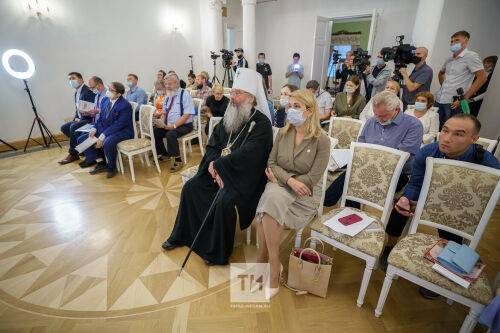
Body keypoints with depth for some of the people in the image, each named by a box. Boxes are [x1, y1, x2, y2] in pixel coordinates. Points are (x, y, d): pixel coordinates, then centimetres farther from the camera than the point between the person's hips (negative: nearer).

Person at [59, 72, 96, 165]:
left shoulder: (88, 91, -14)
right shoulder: (76, 93, 16)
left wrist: (80, 119, -15)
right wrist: (75, 118, 5)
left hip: (89, 119, -10)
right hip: (80, 119, 10)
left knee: (73, 127, -27)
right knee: (64, 127, 2)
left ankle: (73, 154, -13)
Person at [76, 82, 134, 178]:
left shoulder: (125, 105, -18)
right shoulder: (105, 100, 8)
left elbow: (119, 124, -21)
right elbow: (100, 118, 15)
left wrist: (103, 136, -24)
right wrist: (94, 129, -4)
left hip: (122, 131, -8)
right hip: (104, 129, 9)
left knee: (107, 143, -38)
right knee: (81, 139, 3)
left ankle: (111, 167, -11)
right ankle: (100, 162, 2)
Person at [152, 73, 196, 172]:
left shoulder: (185, 95, -7)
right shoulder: (167, 97, 15)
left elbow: (187, 115, -16)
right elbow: (164, 113, 19)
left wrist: (174, 126, -24)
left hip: (184, 126, -7)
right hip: (168, 126, 7)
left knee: (170, 134, -32)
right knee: (154, 131, -11)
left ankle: (178, 160, -17)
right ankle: (165, 155, 9)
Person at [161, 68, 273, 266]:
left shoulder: (261, 123, -15)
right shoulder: (228, 118, 9)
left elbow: (246, 155, -26)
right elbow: (212, 145, 8)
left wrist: (217, 166, -20)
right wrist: (213, 165, -12)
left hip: (245, 177, -7)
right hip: (219, 172, 8)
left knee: (225, 201, -29)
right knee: (190, 186, 0)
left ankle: (218, 252, -3)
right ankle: (182, 236, 19)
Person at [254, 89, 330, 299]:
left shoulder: (321, 140, -8)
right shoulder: (283, 133, 6)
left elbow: (312, 178, -11)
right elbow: (271, 163, 4)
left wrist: (279, 178, -9)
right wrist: (289, 179, -14)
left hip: (305, 194, -4)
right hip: (279, 186, 4)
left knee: (268, 213, -29)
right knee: (271, 200, -31)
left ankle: (261, 265, -9)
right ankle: (273, 270, -17)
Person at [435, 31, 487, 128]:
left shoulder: (471, 56, -5)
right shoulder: (449, 60, 16)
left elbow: (482, 78, -11)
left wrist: (464, 99, -14)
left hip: (454, 103, -6)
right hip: (438, 99, 7)